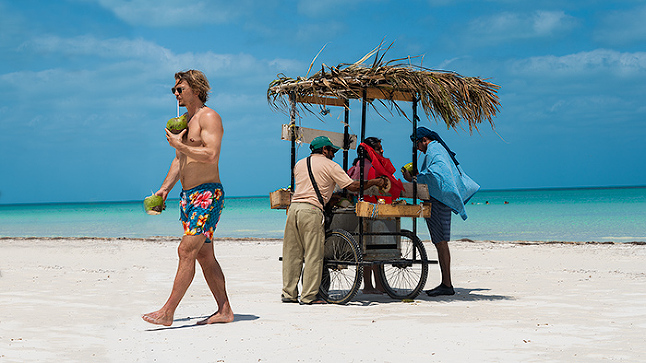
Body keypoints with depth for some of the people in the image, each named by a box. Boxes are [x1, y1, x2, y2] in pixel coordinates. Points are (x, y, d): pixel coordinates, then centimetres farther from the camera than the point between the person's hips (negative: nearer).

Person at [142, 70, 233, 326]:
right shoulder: (183, 122, 20)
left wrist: (178, 144, -15)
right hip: (188, 196, 10)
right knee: (204, 255, 8)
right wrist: (165, 189, 14)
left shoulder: (209, 117, -8)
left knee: (186, 250, -13)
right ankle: (224, 310, 13)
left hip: (207, 194, -10)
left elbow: (211, 156, -22)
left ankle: (167, 312, -15)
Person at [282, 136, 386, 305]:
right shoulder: (330, 166, 2)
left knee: (292, 253, 10)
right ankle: (309, 296, -1)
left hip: (294, 207, 6)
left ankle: (289, 293, 13)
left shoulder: (299, 164, 21)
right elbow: (352, 186, -2)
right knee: (313, 255, -1)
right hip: (311, 210, -6)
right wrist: (375, 182, 11)